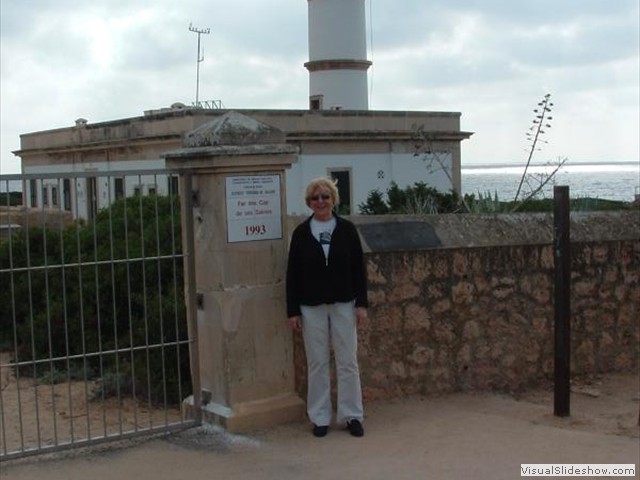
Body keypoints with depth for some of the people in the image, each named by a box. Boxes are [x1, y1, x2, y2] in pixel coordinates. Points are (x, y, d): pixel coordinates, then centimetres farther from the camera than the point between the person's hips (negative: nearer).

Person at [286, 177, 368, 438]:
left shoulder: (347, 229, 1)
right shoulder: (301, 233, 0)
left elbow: (359, 268, 2)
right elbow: (292, 274, 1)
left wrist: (361, 303, -4)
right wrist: (292, 311, -2)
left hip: (343, 304, 0)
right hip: (312, 307, 0)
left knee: (348, 361, 4)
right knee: (317, 363, 6)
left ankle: (351, 415, 14)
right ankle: (320, 417, 16)